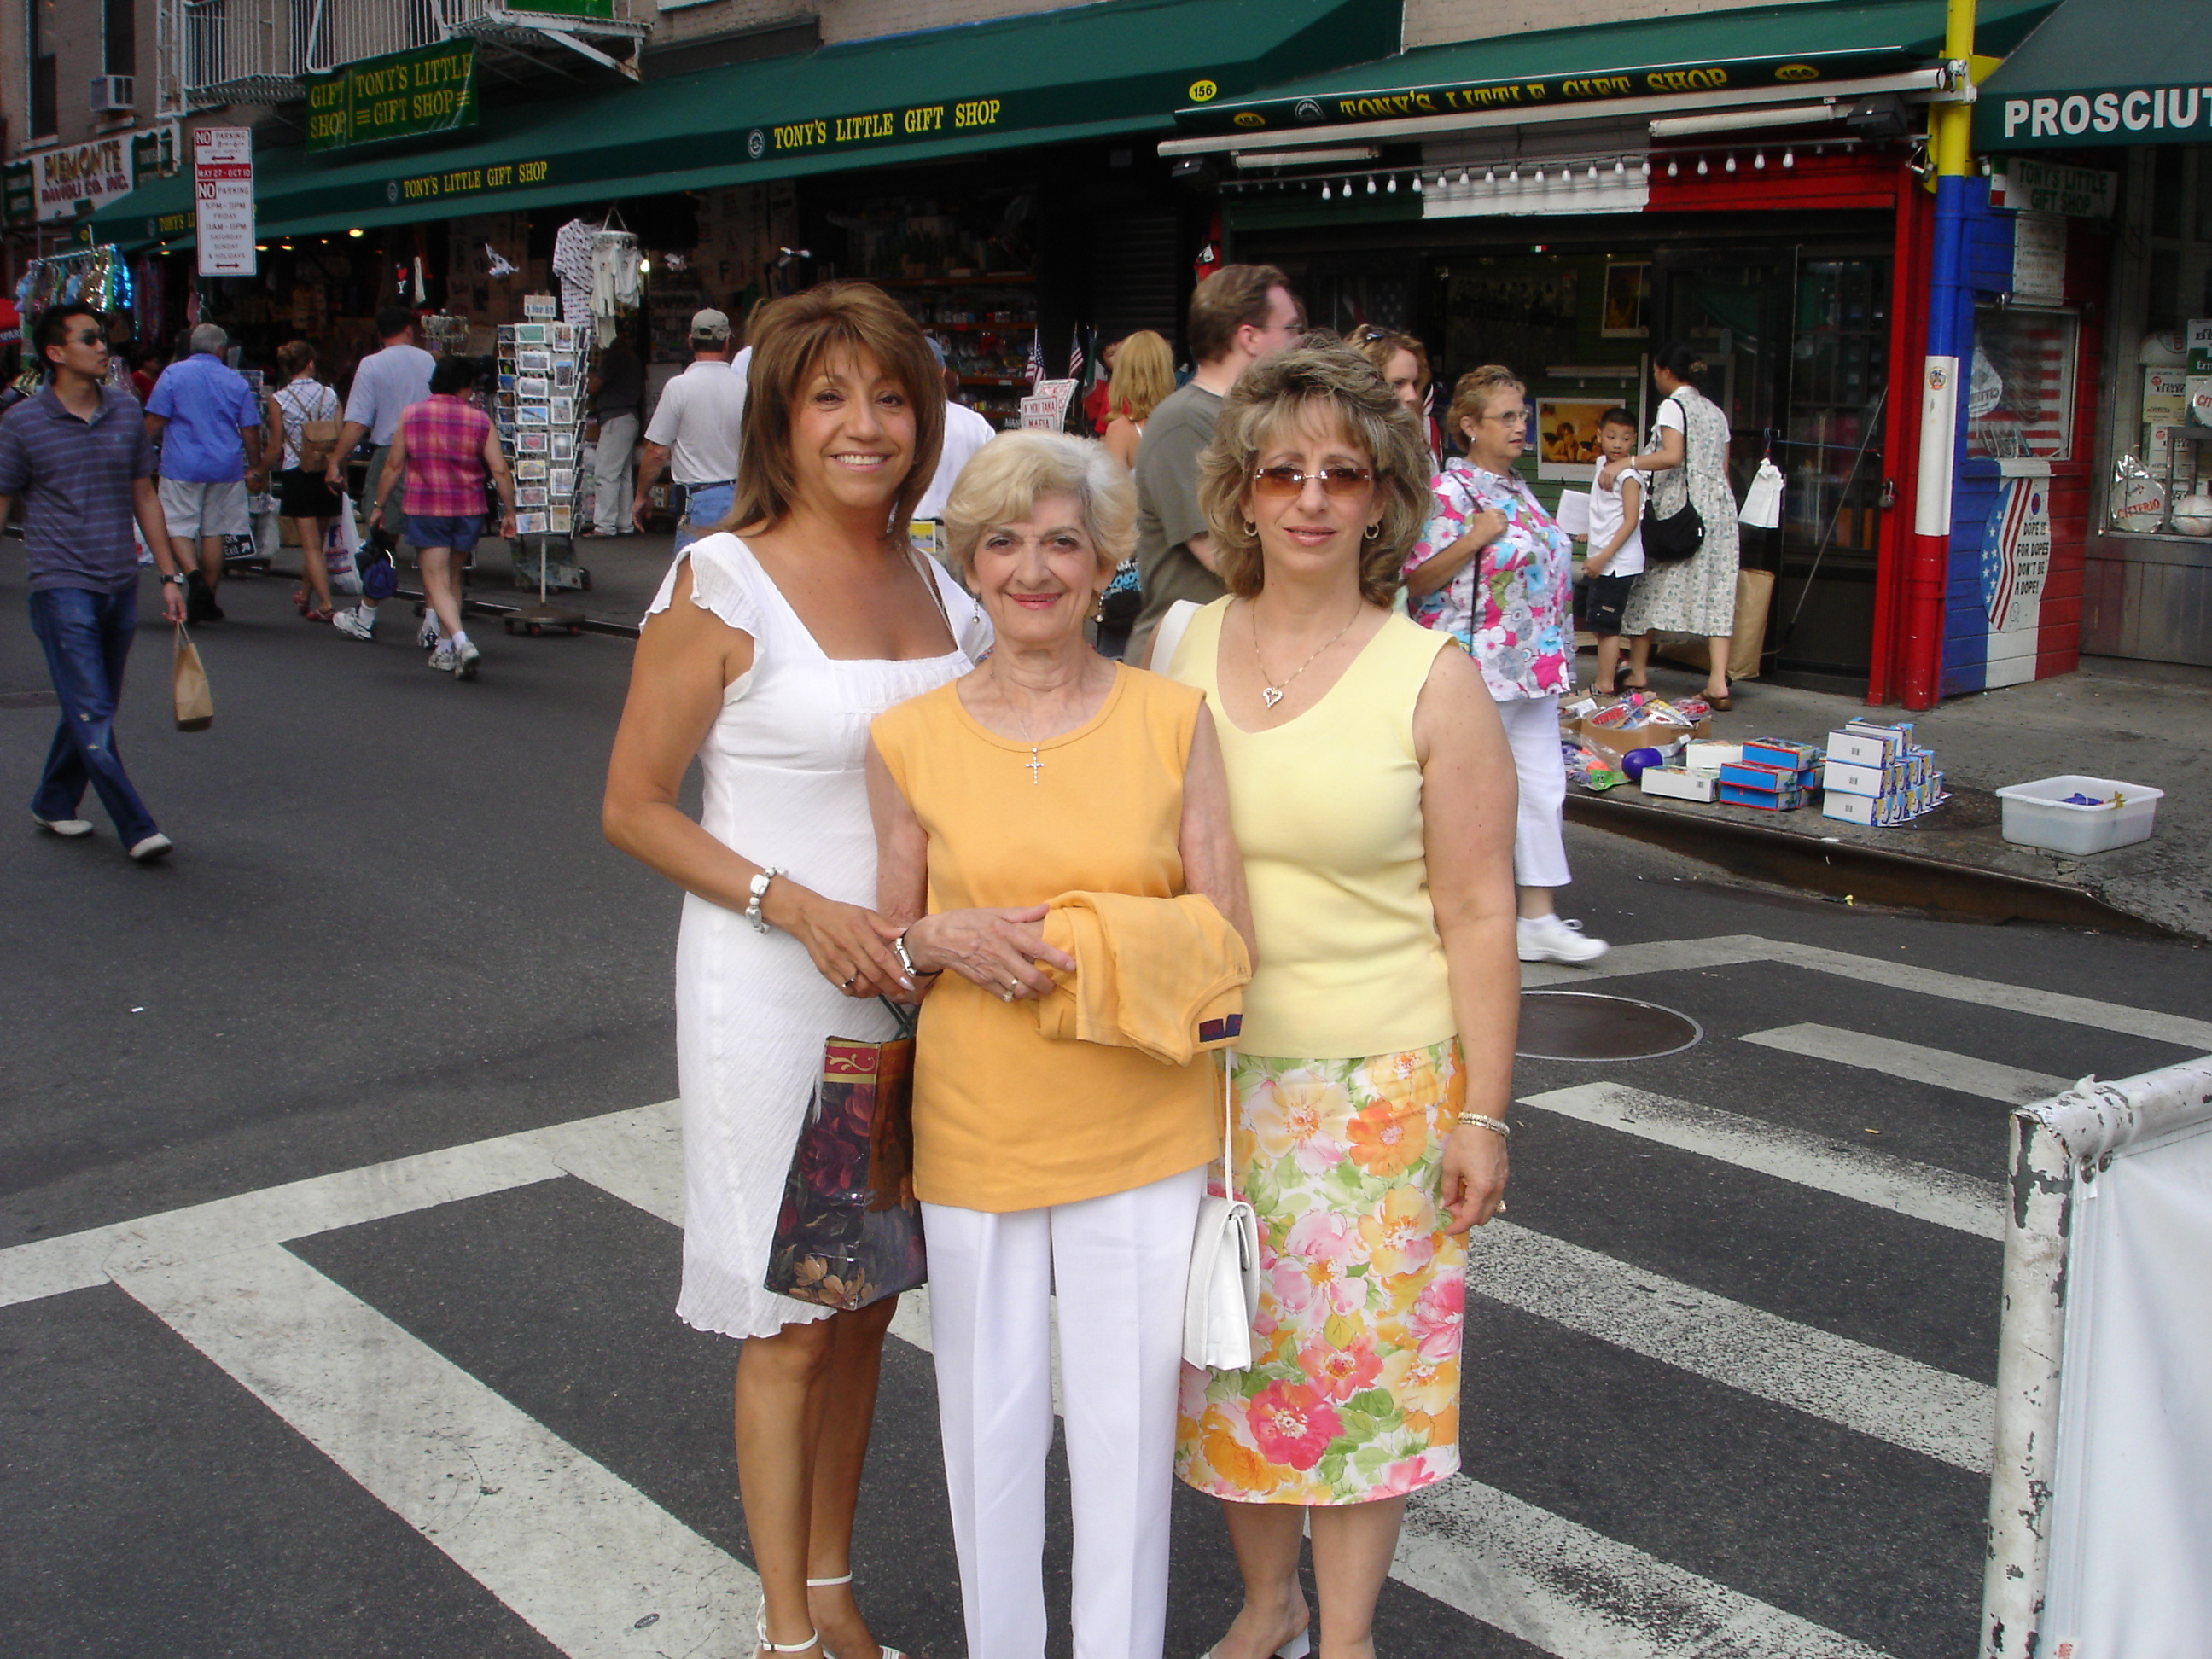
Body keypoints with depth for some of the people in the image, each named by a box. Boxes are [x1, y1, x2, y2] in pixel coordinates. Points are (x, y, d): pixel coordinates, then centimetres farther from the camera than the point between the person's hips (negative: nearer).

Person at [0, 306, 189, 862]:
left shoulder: (127, 411, 7)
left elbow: (144, 495, 15)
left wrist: (170, 575, 13)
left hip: (121, 586, 5)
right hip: (61, 586, -5)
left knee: (95, 706, 14)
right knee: (92, 715, -8)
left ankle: (53, 804, 31)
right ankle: (138, 830, -8)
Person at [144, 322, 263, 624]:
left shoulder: (174, 374, -1)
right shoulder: (236, 381, 5)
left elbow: (154, 422, -6)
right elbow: (250, 431, 5)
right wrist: (255, 469, 16)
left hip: (182, 466, -2)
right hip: (226, 468, 2)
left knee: (178, 526, 3)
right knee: (214, 531, 9)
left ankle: (195, 577, -24)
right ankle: (207, 601, 11)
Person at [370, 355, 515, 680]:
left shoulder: (411, 415, -1)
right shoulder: (480, 419, -1)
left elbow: (393, 466, 2)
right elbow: (500, 471, -4)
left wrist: (378, 505, 12)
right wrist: (508, 512, 4)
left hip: (425, 509, -2)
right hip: (470, 508, 2)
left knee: (436, 581, -3)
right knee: (452, 577, 18)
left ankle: (461, 641, -25)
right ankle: (446, 648, 22)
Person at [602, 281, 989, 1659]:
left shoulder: (941, 585, 5)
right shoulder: (724, 585, -12)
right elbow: (635, 806, -9)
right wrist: (799, 908, -20)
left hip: (909, 982, 6)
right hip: (770, 987, -5)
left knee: (865, 1301, 16)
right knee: (790, 1323, 4)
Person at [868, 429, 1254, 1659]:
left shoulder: (1173, 720, -3)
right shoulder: (913, 740, -1)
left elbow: (1228, 947, -2)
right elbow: (887, 947, 8)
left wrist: (1088, 947, -19)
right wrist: (952, 941, -14)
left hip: (1141, 1136, -1)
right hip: (976, 1132, 1)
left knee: (1129, 1428, 7)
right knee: (989, 1422, 13)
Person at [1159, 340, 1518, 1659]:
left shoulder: (1432, 680, -8)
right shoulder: (1184, 649, 2)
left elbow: (1478, 913, -7)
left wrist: (1485, 1113, -8)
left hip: (1382, 1081, -3)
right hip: (1211, 1070, 3)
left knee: (1366, 1353, 6)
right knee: (1232, 1344, 14)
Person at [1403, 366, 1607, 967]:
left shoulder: (1518, 489, 13)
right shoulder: (1448, 492, -12)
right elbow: (1416, 581, -15)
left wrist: (1556, 657, 21)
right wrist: (1475, 538, -25)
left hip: (1532, 667, 9)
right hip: (1478, 669, -8)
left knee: (1542, 789, 8)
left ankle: (1539, 918, 14)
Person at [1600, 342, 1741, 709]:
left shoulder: (1673, 406, -6)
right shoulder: (1715, 410, 18)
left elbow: (1672, 456, -21)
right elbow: (1723, 469, 18)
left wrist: (1625, 463, -24)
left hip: (1679, 506, -7)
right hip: (1719, 504, 7)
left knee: (1649, 585, 5)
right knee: (1717, 590, -1)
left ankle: (1637, 671, 11)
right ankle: (1718, 682, -10)